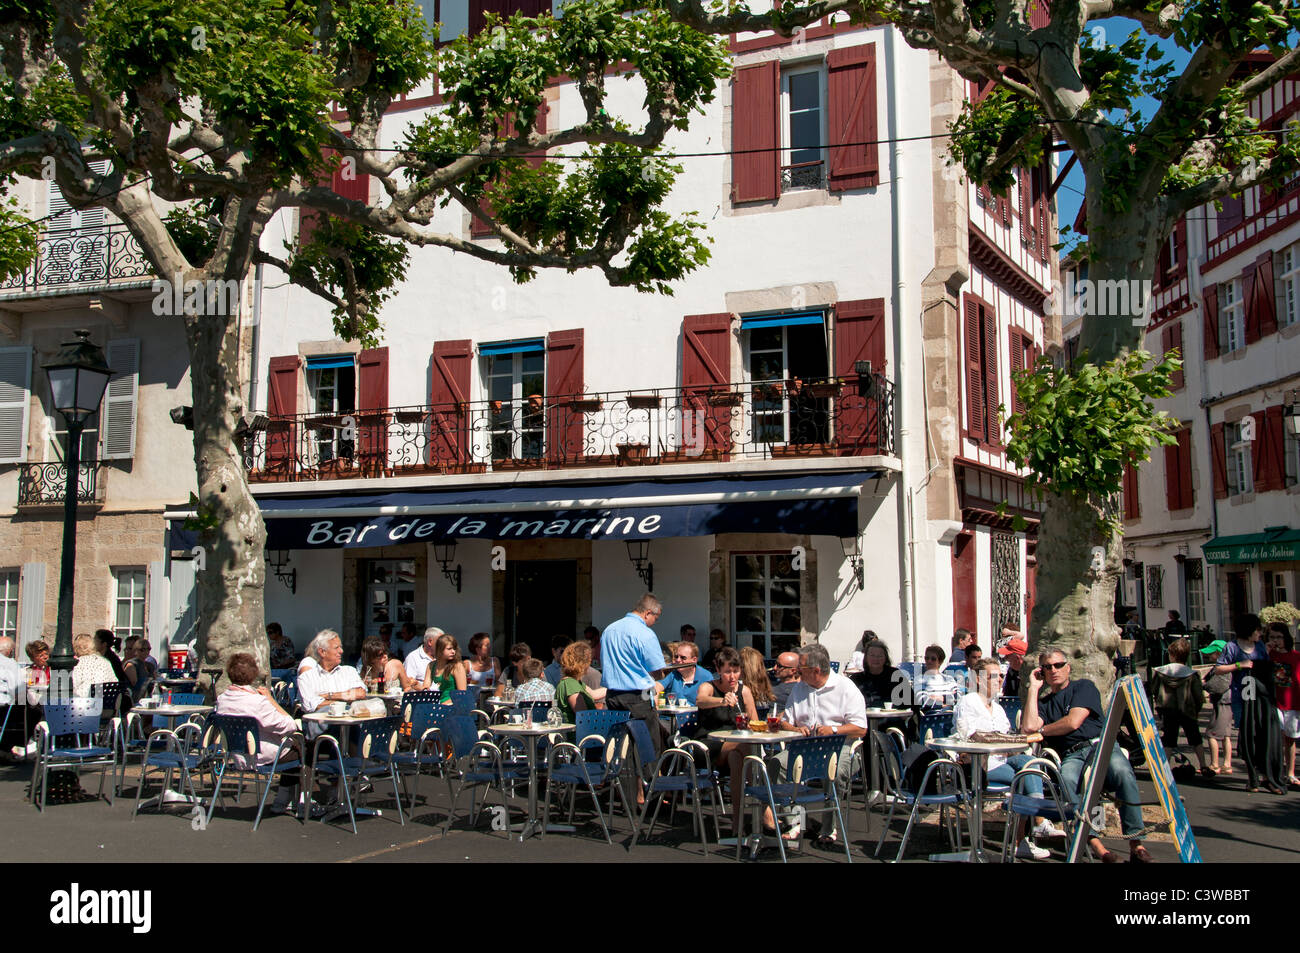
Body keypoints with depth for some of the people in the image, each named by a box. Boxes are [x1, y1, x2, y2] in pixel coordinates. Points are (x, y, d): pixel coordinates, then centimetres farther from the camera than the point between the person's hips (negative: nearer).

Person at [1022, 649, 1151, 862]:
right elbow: (1028, 727, 5)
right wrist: (1034, 688, 12)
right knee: (1067, 780, -36)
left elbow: (1073, 722, 3)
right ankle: (1095, 844, -43)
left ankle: (1135, 843, -32)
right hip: (1071, 757, 1)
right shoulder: (1044, 704, 27)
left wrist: (1042, 730, 16)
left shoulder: (1084, 687, 17)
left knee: (1122, 772, -36)